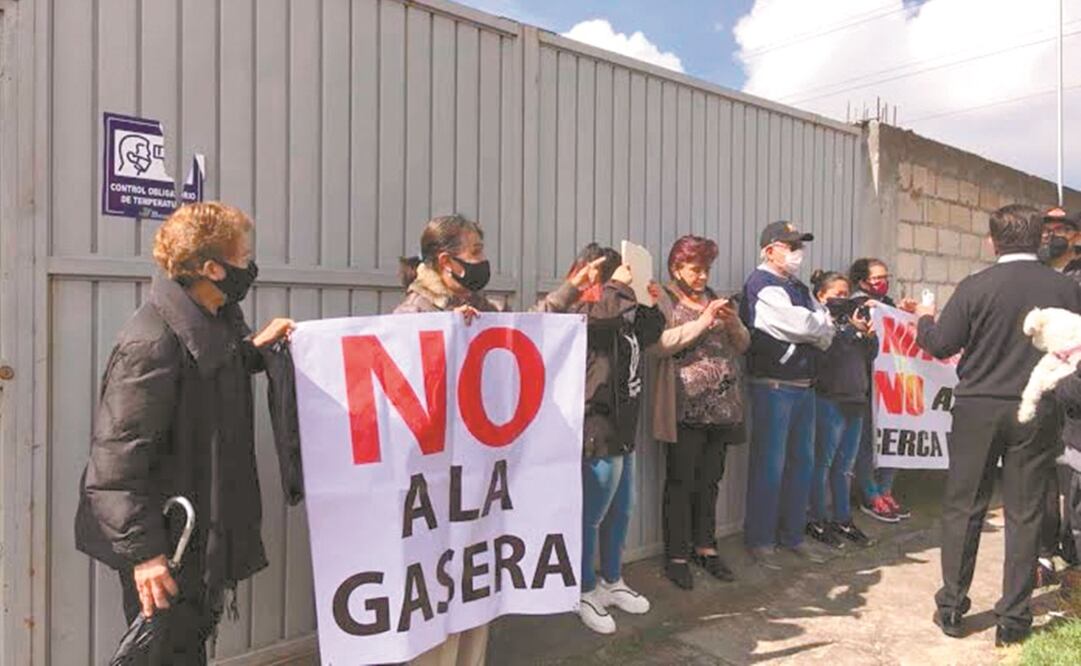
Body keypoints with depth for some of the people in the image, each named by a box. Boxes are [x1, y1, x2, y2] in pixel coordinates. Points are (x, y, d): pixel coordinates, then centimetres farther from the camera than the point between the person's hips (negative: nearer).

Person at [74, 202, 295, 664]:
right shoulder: (152, 343, -26)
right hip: (165, 539, -9)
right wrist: (143, 552, -26)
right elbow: (116, 458, -26)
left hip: (205, 522, 9)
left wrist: (253, 349, 9)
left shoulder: (213, 321, 3)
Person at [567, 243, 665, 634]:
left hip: (620, 431, 9)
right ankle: (586, 593, 20)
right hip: (598, 433, -9)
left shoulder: (620, 318, 12)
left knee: (621, 512, 19)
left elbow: (647, 336, 23)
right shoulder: (586, 316, -15)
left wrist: (651, 305, 8)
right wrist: (621, 283, -20)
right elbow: (608, 305, -36)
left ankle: (612, 583, 36)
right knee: (592, 517, 4)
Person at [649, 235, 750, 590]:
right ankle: (677, 556, 11)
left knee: (709, 481, 13)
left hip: (721, 407, 6)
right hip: (686, 409, -6)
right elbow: (656, 345, -17)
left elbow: (743, 345, 17)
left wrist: (733, 324, -4)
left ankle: (705, 547, 27)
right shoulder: (664, 299, -1)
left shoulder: (715, 298, 18)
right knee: (681, 482, 0)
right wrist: (701, 323, -18)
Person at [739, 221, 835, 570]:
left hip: (804, 387, 9)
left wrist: (817, 330, -7)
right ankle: (759, 540, 9)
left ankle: (792, 535, 26)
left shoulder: (800, 289, 19)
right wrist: (822, 326, 2)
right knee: (769, 465, -2)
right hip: (773, 387, -9)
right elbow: (806, 325, -18)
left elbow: (826, 336, 13)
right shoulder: (762, 286, -9)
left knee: (802, 462, 13)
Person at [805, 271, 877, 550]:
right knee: (822, 463, 1)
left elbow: (871, 354, 16)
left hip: (855, 400, 8)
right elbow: (825, 353, -21)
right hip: (829, 400, -7)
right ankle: (818, 520, 12)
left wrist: (869, 334, -2)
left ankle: (843, 518, 25)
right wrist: (851, 329, -19)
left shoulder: (851, 318, 15)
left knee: (845, 466, 15)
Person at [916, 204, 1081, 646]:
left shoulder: (975, 287, -10)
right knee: (1025, 515, 9)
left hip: (979, 410, -1)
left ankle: (952, 608, 18)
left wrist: (924, 318, 12)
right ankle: (1014, 618, 16)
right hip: (1037, 412, 2)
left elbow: (940, 346, -7)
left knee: (962, 509, 9)